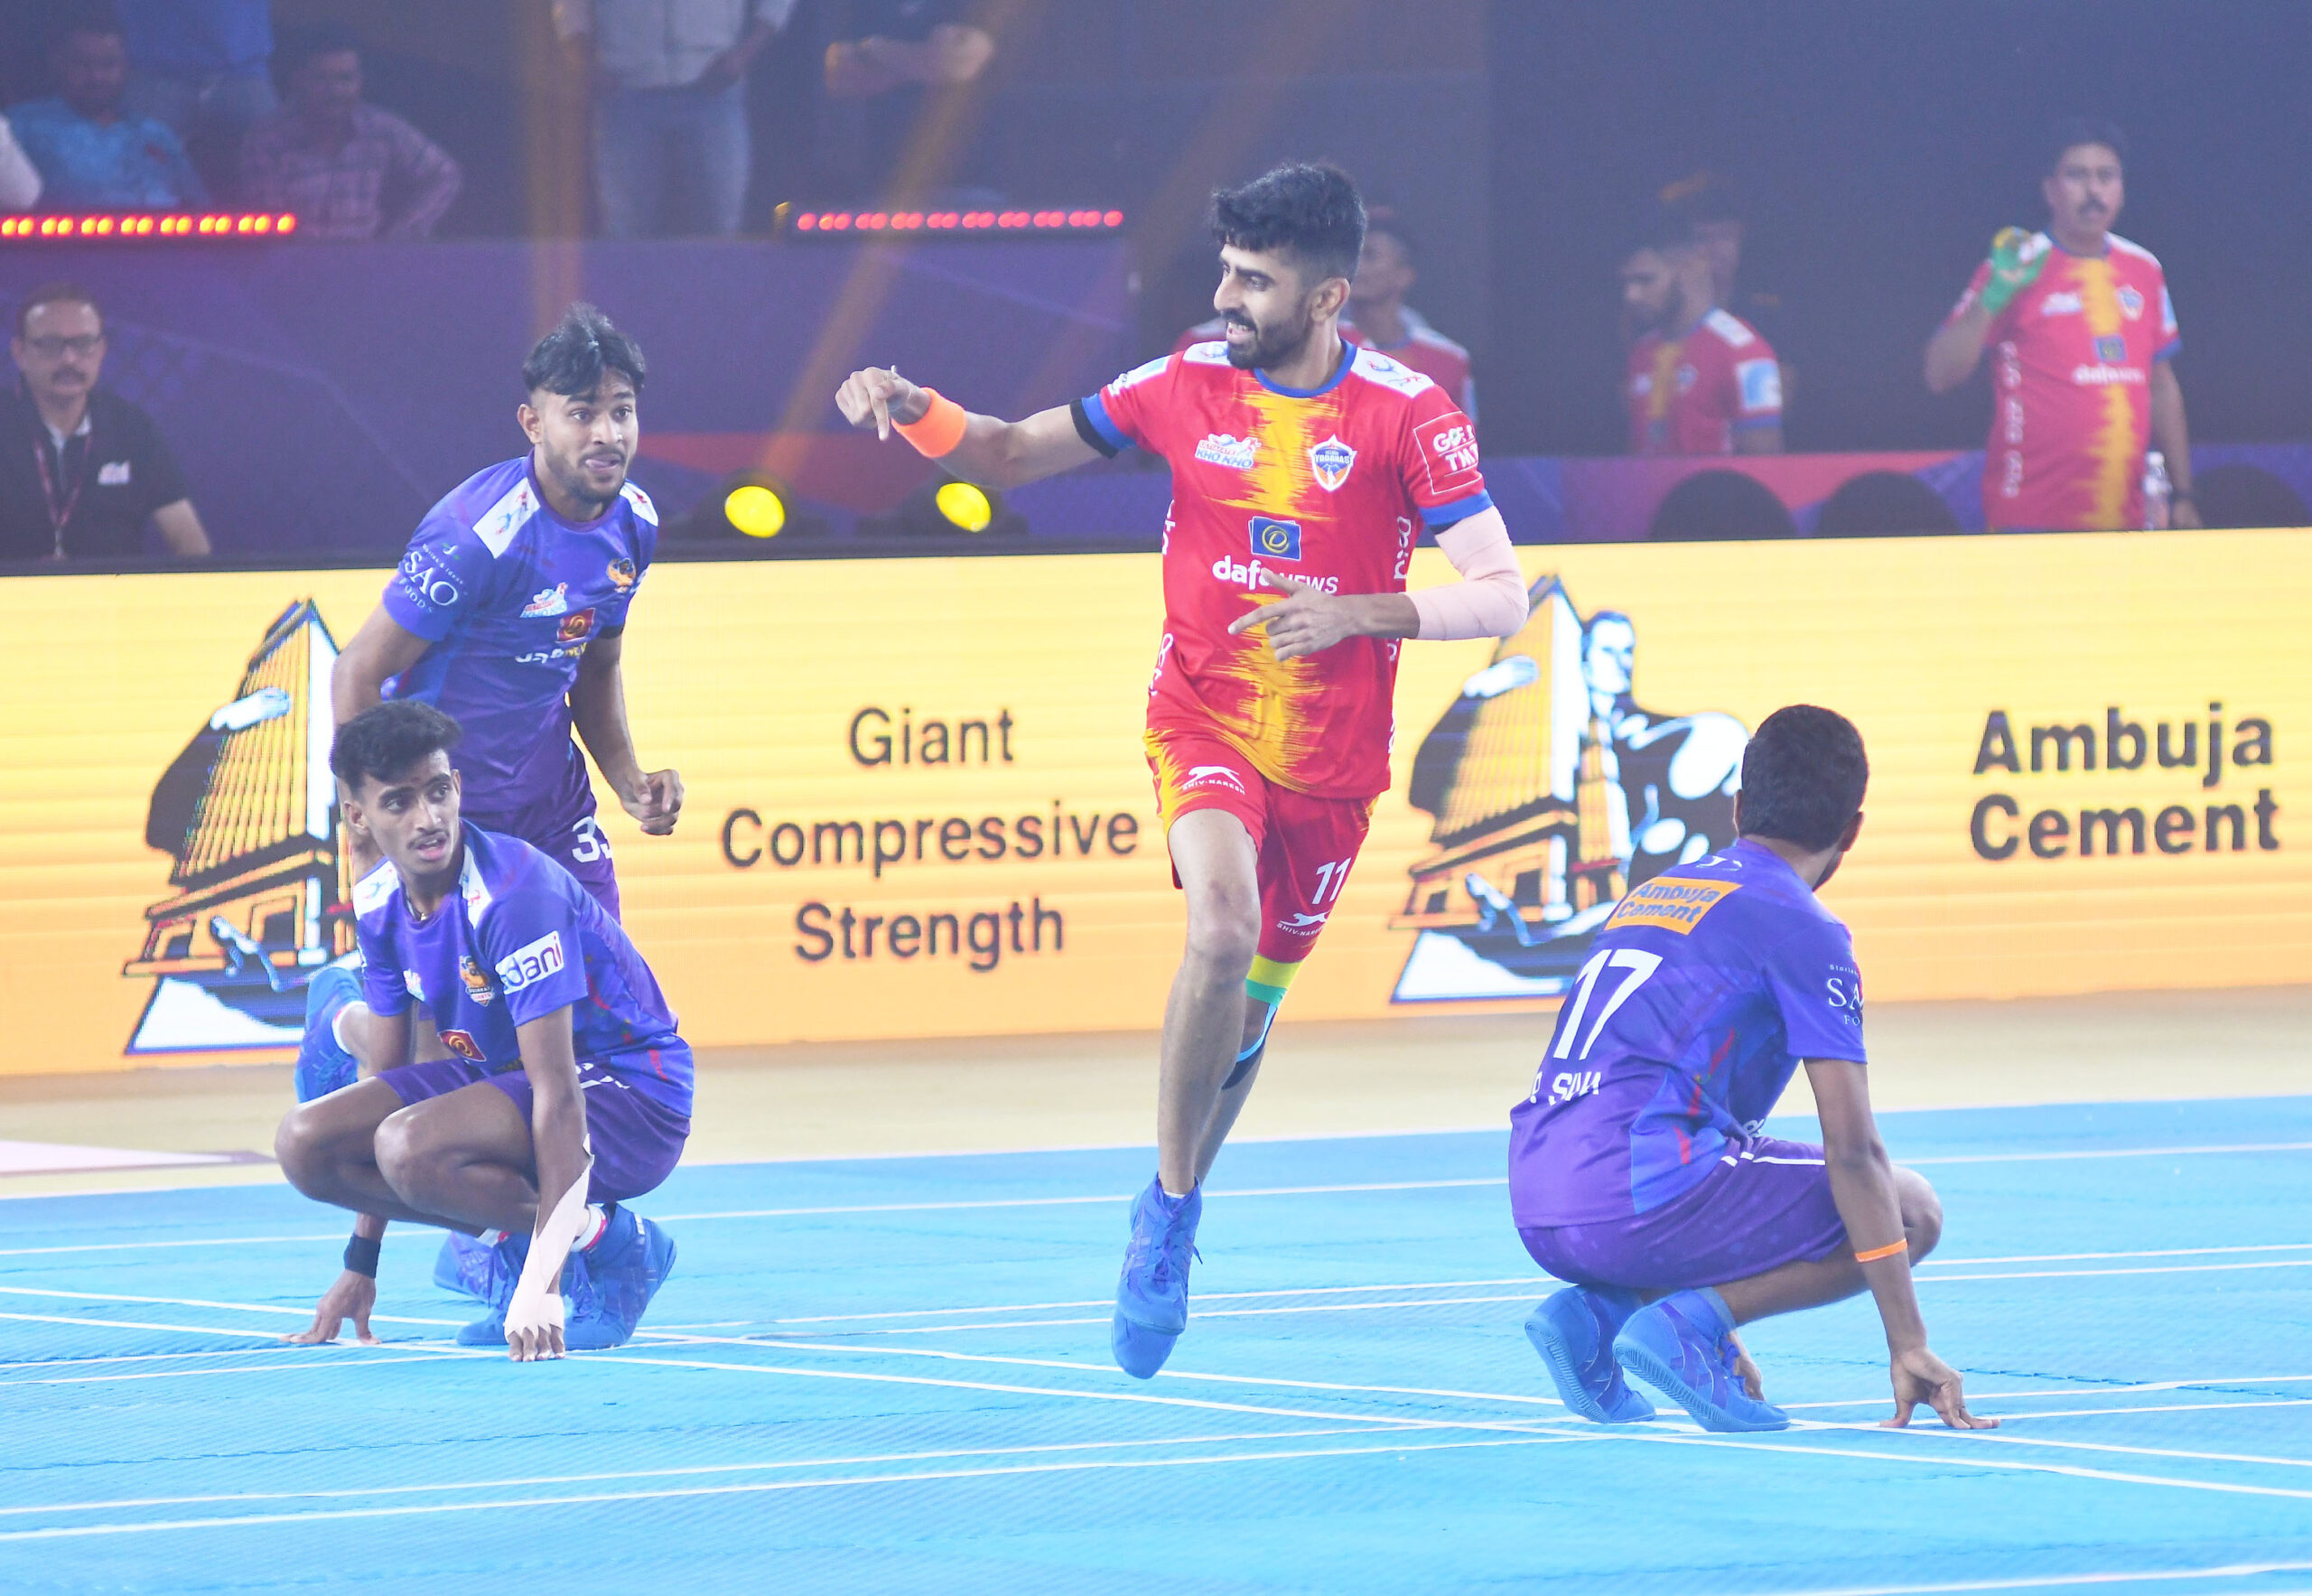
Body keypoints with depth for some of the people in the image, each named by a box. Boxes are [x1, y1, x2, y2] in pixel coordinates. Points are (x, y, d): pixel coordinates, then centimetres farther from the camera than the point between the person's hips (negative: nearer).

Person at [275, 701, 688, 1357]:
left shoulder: (514, 895, -27)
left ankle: (613, 1244, -12)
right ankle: (517, 1237, 3)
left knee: (413, 1146, -32)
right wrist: (360, 1267, 8)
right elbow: (388, 1077, 7)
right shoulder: (379, 904, -3)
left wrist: (541, 1285, -36)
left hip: (631, 1095, -8)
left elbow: (557, 1092, -31)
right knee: (305, 1142, -7)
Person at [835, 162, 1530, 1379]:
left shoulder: (1407, 413, -10)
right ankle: (1172, 1207, -13)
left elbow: (1499, 595, -12)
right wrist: (914, 411, -12)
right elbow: (1009, 456, 8)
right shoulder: (1187, 388, -3)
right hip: (1202, 719, 0)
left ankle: (1165, 1231, 35)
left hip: (1330, 757, 1)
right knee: (1222, 929, -28)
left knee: (1255, 1002, 11)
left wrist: (1360, 614, -27)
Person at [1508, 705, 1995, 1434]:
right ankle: (1686, 1322, -10)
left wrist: (1716, 1323, 41)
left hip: (1538, 1216, 8)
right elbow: (1851, 1147, -7)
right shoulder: (1801, 929, 0)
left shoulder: (1658, 891, 25)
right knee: (1911, 1210, 6)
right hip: (1640, 1197, -8)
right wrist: (1909, 1345, -5)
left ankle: (1592, 1310, 8)